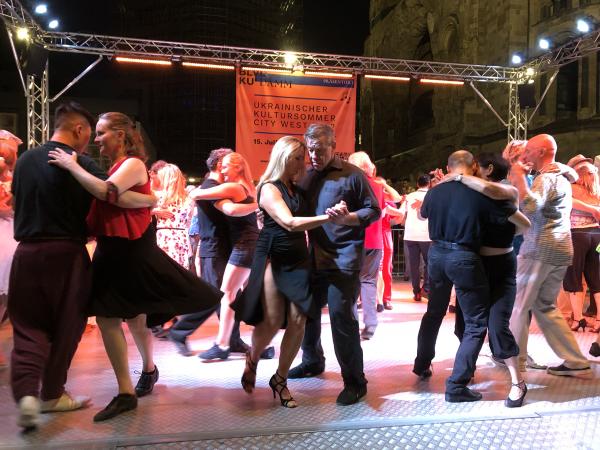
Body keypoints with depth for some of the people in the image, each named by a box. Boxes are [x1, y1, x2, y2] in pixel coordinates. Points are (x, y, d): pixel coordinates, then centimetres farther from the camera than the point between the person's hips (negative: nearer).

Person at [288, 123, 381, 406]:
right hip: (315, 257, 7)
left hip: (344, 258, -6)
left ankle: (355, 382, 5)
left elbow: (374, 210, -4)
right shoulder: (306, 176, 12)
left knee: (341, 316, -9)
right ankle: (312, 362, 40)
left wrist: (348, 217, -21)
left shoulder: (352, 175, -4)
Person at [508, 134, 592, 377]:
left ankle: (515, 361, 6)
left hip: (541, 248, -9)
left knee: (518, 306, 0)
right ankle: (576, 362, 15)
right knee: (545, 306, 15)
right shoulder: (561, 175, 19)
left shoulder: (546, 178, -12)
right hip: (560, 248, 9)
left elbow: (530, 206, -29)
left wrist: (519, 177, -20)